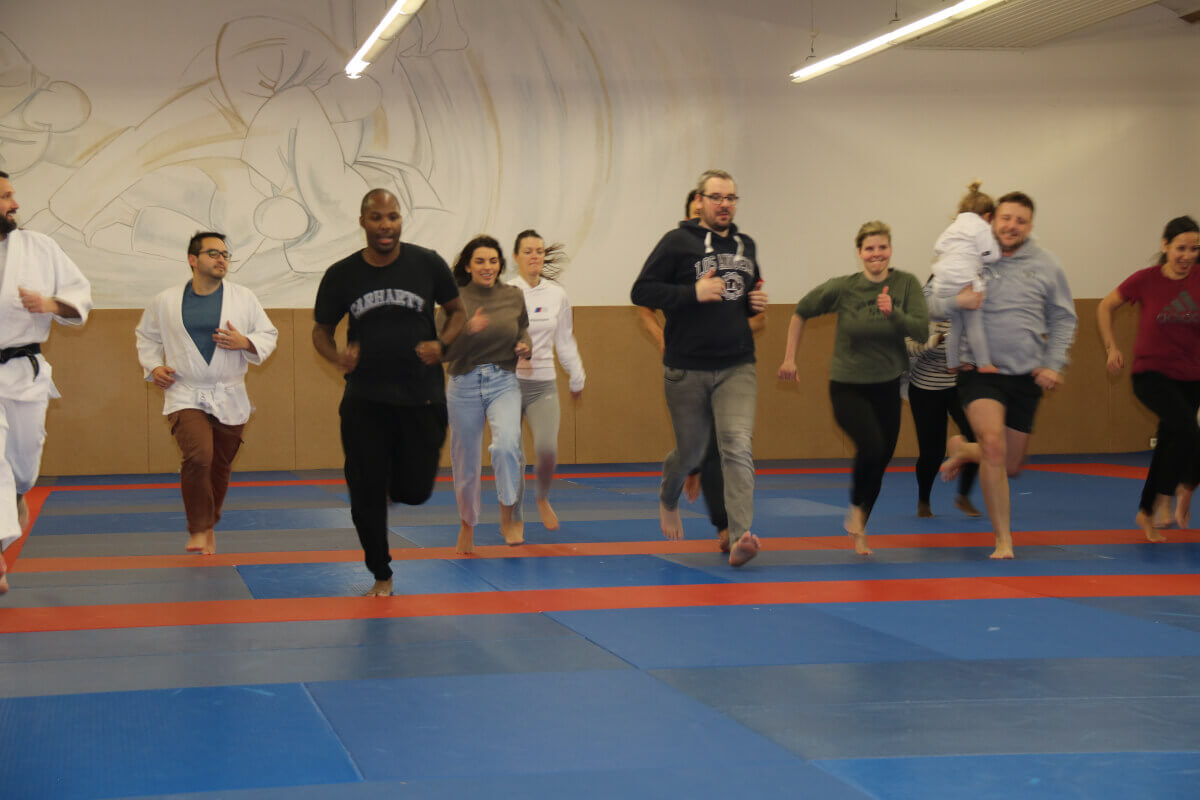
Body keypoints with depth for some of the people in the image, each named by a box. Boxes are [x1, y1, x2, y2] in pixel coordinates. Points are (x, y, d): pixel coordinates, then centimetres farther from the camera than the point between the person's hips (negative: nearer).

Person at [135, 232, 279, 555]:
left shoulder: (244, 298, 1)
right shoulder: (166, 301, 1)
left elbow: (268, 335, 7)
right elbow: (146, 336, 16)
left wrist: (246, 343, -12)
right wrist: (152, 367, 2)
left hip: (230, 398, 2)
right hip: (186, 396, -2)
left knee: (220, 466, 10)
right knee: (198, 456, -23)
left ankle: (209, 524, 32)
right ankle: (198, 528, -8)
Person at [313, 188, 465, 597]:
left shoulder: (427, 264, -3)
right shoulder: (341, 275, -1)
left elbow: (457, 310, 10)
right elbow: (321, 329, 10)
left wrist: (441, 344, -9)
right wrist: (337, 356, -11)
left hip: (421, 395, 0)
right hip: (365, 398, 1)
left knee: (413, 492, 0)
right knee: (366, 493, 1)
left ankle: (404, 469, 38)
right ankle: (381, 576, 20)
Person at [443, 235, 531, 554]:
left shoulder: (514, 297, 1)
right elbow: (445, 352, -10)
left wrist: (526, 348, -3)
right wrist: (468, 330, -28)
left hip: (503, 383, 1)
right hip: (465, 386, 0)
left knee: (507, 443, -28)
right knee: (466, 464, 9)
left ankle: (509, 516, -12)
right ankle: (467, 523, 34)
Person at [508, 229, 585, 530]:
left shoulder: (557, 295, 5)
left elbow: (565, 341, 15)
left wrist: (576, 379, 22)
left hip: (543, 384, 2)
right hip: (508, 382, -2)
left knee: (547, 450, -15)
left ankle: (543, 498, 15)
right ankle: (513, 516, 23)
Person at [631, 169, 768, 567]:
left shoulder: (746, 246, 12)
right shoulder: (678, 242, -5)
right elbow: (641, 291, -9)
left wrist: (756, 303, 6)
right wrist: (693, 292, -19)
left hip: (736, 367, 3)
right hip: (686, 368, -3)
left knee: (738, 445, -16)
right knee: (690, 451, 12)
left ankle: (740, 538, -23)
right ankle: (668, 500, 47)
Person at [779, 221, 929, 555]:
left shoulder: (905, 284, -5)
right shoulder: (842, 288, -9)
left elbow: (921, 329, -13)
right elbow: (801, 312, 4)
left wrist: (893, 313, -29)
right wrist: (790, 358, 6)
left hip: (887, 388, 3)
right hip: (848, 386, -3)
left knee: (880, 461, 8)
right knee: (871, 446, -25)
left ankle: (858, 532, 29)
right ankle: (856, 506, 3)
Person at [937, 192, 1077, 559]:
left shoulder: (1045, 265, 4)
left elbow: (1063, 318, 13)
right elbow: (930, 301, 2)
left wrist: (1054, 364, 3)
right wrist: (954, 301, -19)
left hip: (1026, 377, 3)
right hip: (980, 373, -3)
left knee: (1011, 466, 11)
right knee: (993, 444, -24)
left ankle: (963, 450, 44)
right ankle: (1003, 538, -12)